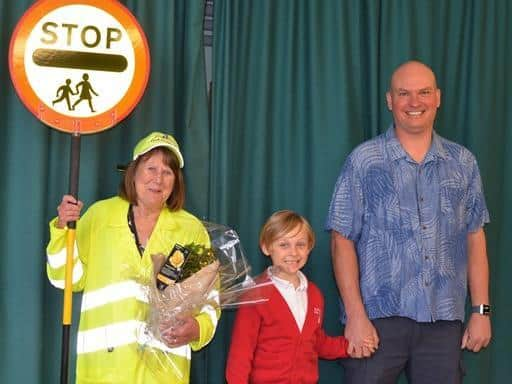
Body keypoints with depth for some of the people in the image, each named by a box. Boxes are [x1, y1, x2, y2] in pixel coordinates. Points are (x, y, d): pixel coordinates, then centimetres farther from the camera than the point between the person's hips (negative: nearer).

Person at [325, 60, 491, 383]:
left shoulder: (463, 163, 9)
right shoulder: (364, 161, -1)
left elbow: (475, 238, 11)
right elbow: (343, 240, -3)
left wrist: (481, 310, 5)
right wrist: (355, 315, -10)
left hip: (443, 320, 3)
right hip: (378, 317, -2)